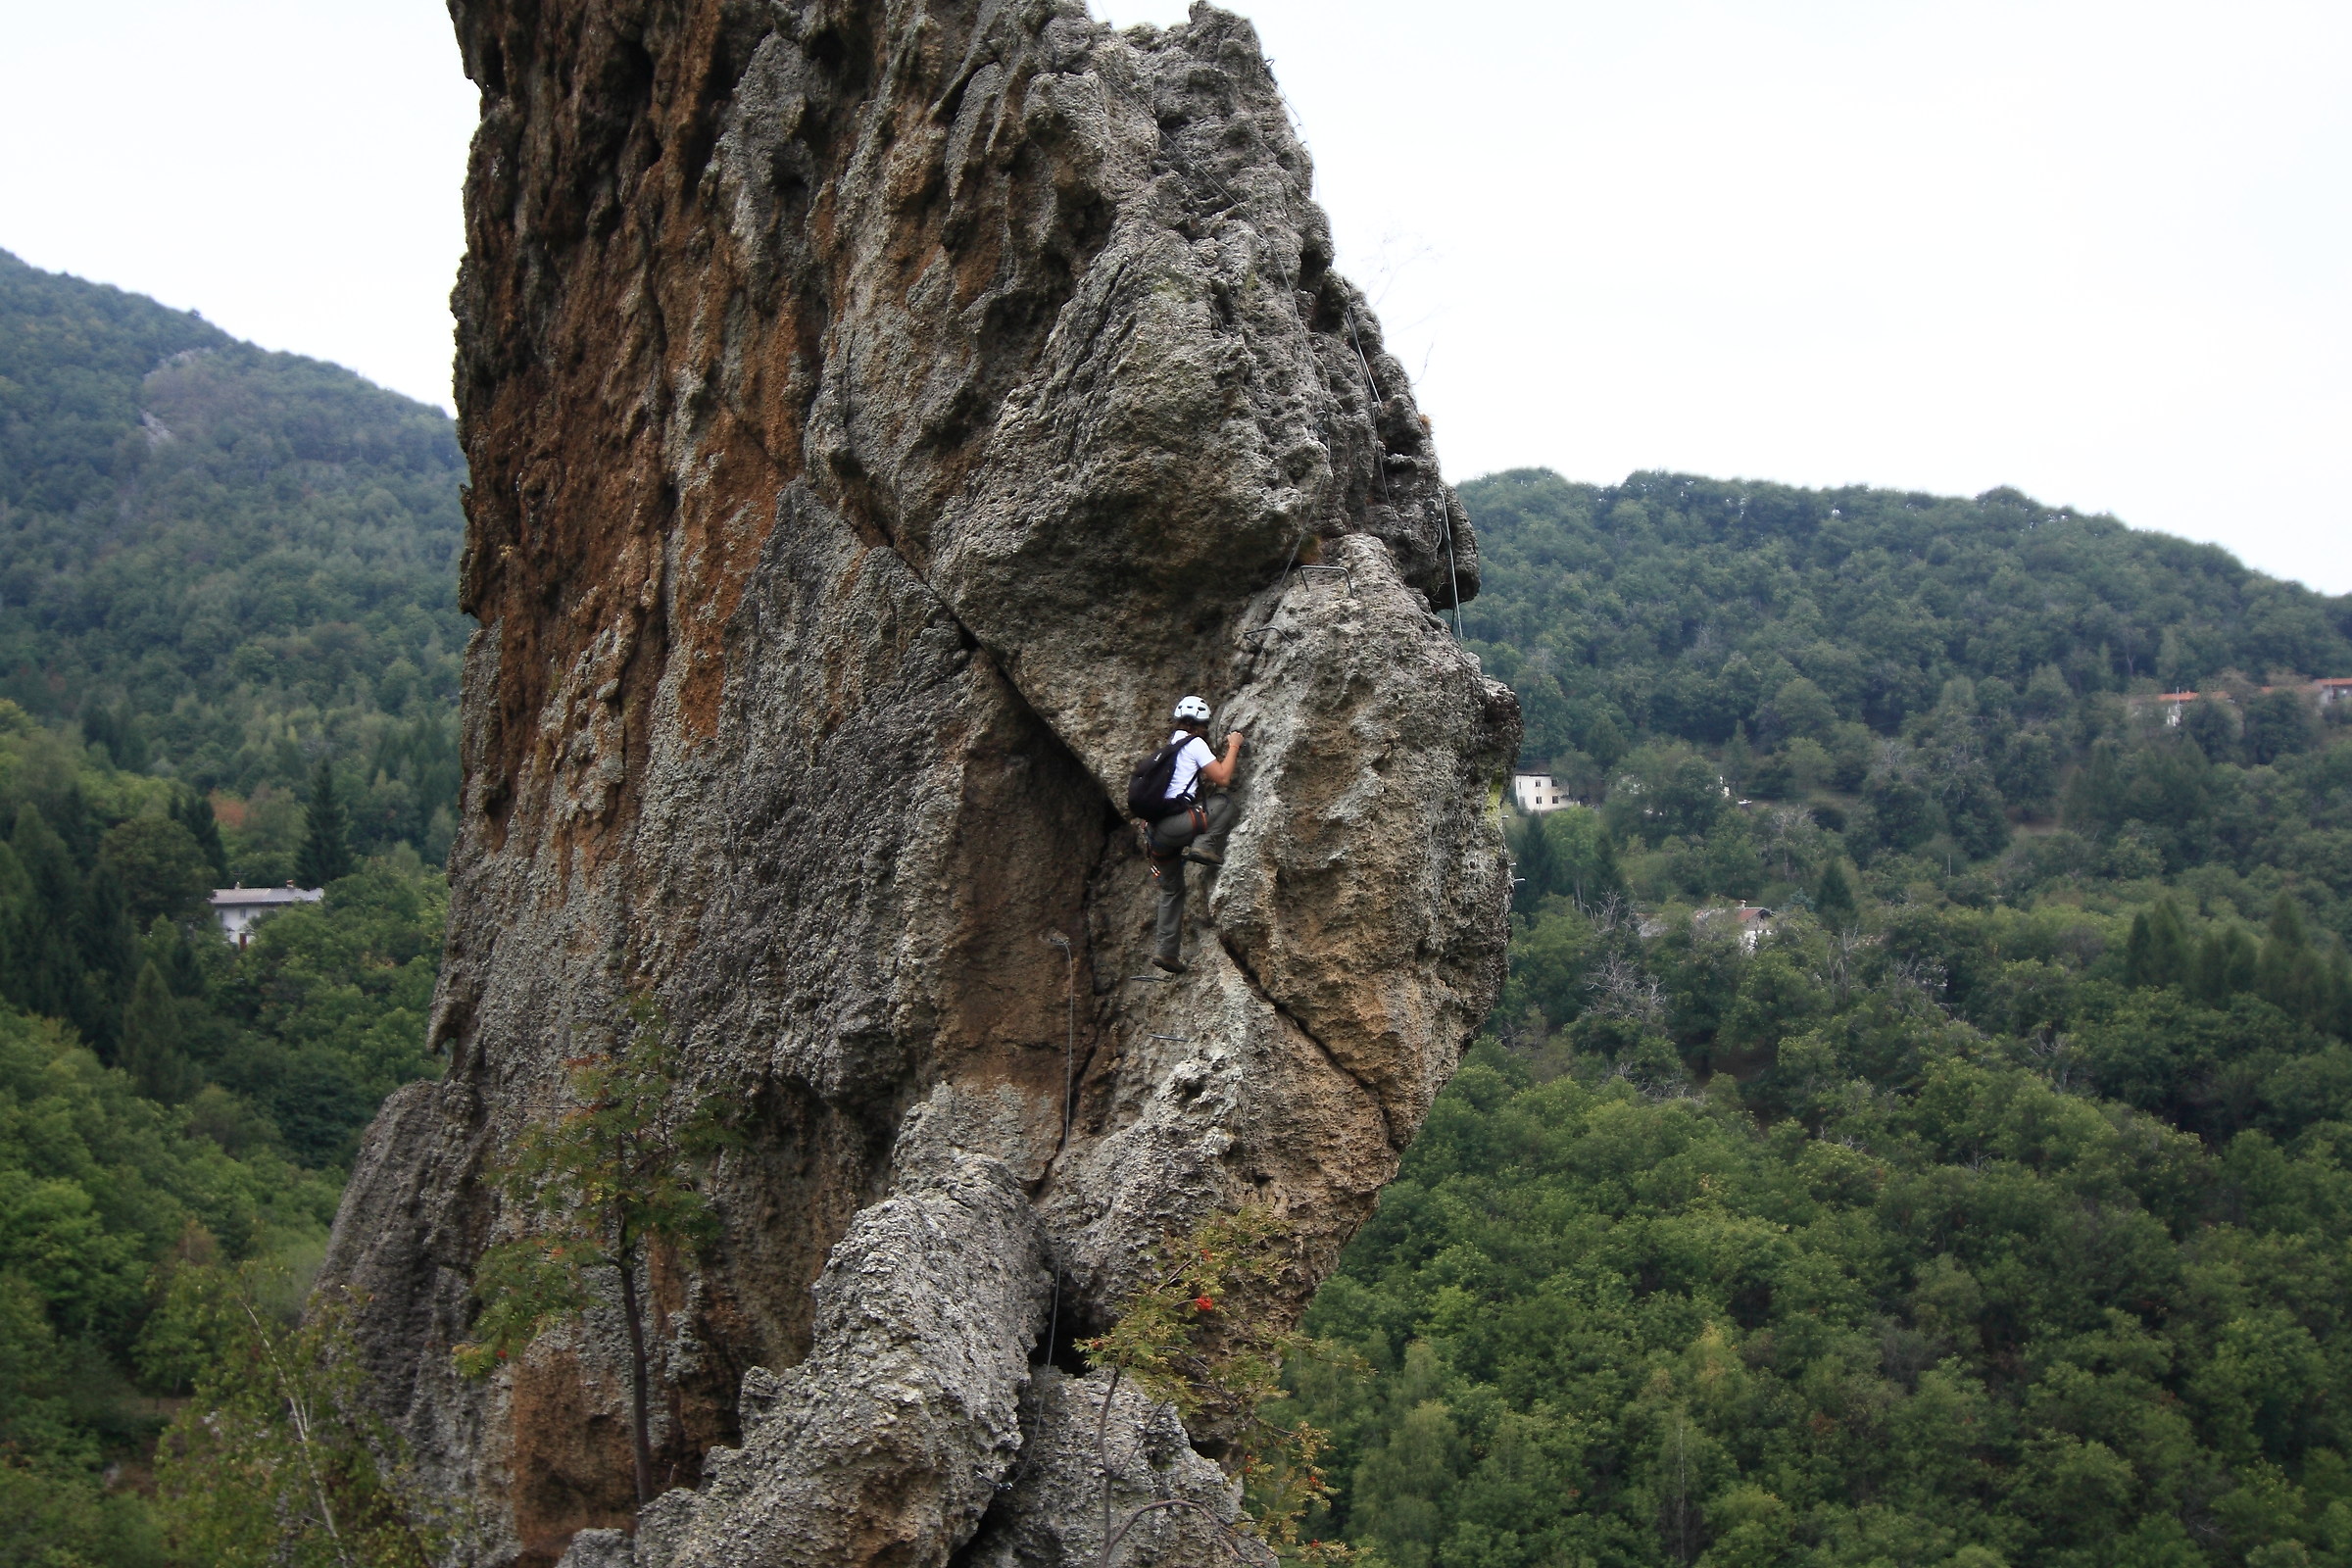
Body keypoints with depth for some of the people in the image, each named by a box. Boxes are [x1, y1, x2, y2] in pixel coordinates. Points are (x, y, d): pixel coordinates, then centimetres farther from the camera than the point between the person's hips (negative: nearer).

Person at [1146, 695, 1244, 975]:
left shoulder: (1170, 746, 26)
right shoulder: (1195, 743, 1)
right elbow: (1222, 779, -5)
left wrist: (1222, 755, 34)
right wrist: (1233, 748, 9)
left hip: (1156, 832, 8)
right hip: (1175, 823, -8)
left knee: (1171, 891, 18)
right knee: (1224, 802, 4)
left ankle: (1165, 950, 13)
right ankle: (1204, 846, -13)